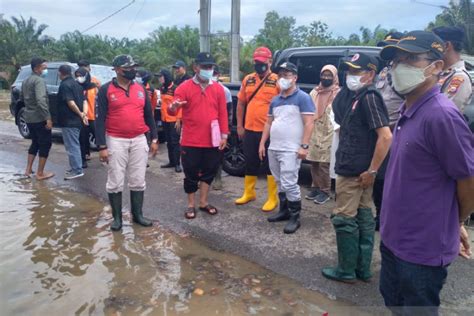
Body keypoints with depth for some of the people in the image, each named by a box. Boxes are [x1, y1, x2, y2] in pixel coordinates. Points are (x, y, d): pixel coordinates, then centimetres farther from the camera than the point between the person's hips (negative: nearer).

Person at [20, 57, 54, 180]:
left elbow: (22, 97, 26)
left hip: (29, 117, 9)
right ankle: (40, 173, 2)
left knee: (35, 143, 20)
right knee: (45, 144, 0)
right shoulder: (39, 80, -16)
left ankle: (28, 169, 22)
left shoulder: (26, 81, 14)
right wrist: (48, 118, -27)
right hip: (39, 118, -9)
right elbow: (41, 101, -27)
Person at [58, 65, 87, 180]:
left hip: (69, 121, -9)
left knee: (71, 146, -4)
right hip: (76, 121, 9)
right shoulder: (76, 84, 15)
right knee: (74, 145, 17)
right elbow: (84, 100, 10)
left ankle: (77, 170, -2)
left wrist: (80, 114, -12)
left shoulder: (64, 85, -13)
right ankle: (76, 168, 24)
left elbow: (70, 102, -22)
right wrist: (84, 113, -3)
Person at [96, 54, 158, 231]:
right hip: (116, 141, -3)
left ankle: (137, 214, 22)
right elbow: (100, 119, -7)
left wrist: (154, 139, 8)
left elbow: (148, 115, 13)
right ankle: (117, 217, 18)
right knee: (115, 182, 4)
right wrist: (102, 146, -12)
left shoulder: (141, 89, 8)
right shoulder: (106, 90, -5)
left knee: (138, 181, 10)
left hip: (139, 140, 4)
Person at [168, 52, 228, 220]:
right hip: (190, 141, -3)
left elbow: (223, 113, 5)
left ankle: (204, 202, 29)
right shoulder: (184, 87, -4)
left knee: (208, 172, 13)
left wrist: (224, 135, 1)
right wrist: (173, 107, -34)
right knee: (191, 174, 7)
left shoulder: (218, 88, 5)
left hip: (212, 141, 3)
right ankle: (191, 205, 22)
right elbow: (172, 110, -10)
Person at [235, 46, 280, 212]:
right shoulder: (248, 80, 9)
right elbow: (241, 103, 13)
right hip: (250, 130, 5)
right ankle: (249, 193, 32)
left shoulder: (277, 81, -6)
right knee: (250, 163, 16)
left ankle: (273, 198, 13)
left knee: (269, 164, 3)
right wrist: (239, 125, 10)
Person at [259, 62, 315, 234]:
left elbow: (309, 123, -12)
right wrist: (262, 143, 13)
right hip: (273, 148, 7)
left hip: (291, 149, -7)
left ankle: (295, 217, 3)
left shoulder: (303, 98, -7)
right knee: (280, 183, 15)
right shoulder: (275, 100, 15)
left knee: (289, 184, -9)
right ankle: (284, 210, 28)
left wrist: (304, 146, -19)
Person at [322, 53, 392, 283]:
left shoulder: (369, 97, -16)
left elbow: (386, 136, -23)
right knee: (363, 217, 13)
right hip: (358, 169, 10)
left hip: (353, 170, -10)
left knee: (344, 219, 0)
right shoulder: (354, 96, 13)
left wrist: (372, 170, -20)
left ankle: (346, 270, 13)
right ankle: (363, 269, 24)